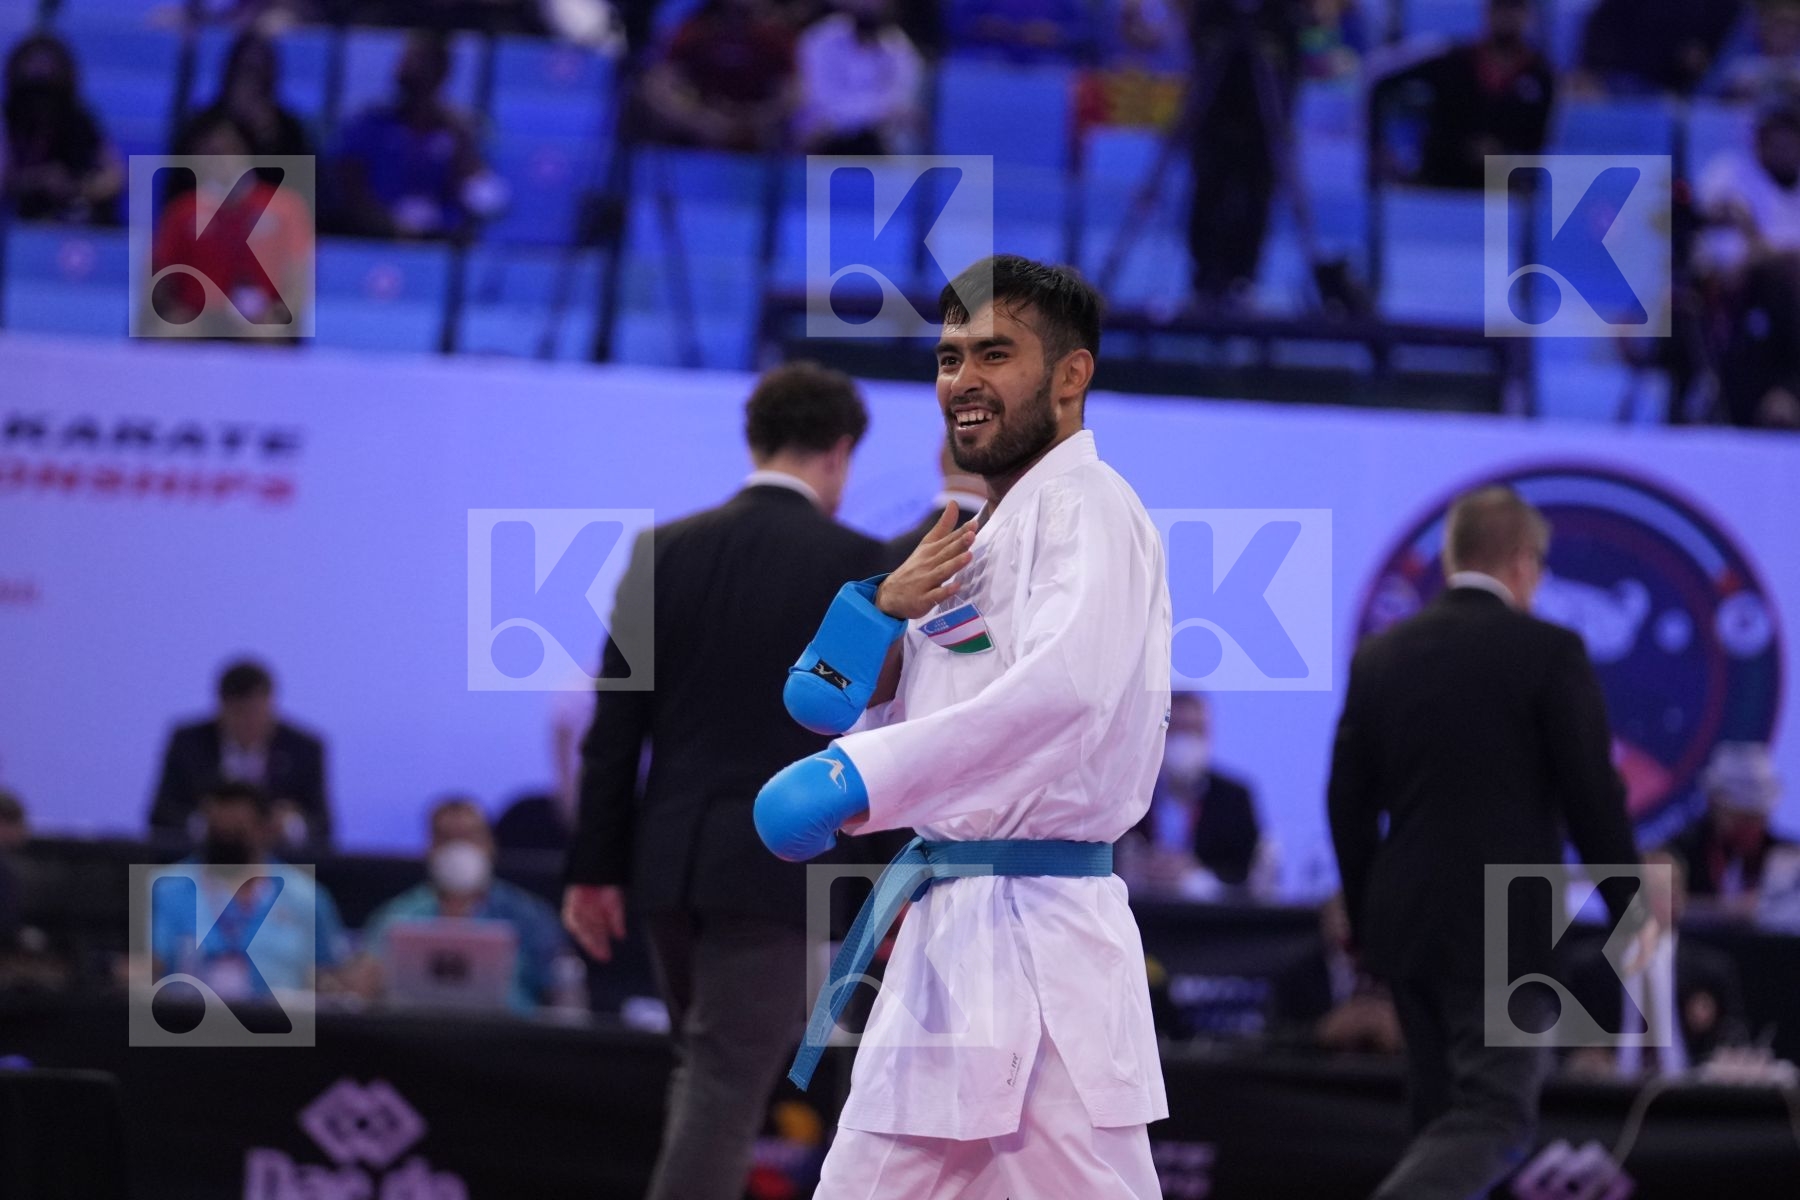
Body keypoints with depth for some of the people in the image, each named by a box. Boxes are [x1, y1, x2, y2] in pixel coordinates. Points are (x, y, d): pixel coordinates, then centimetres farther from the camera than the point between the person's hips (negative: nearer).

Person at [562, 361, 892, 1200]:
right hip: (784, 866, -5)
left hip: (671, 860, 5)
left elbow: (616, 725, 5)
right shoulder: (856, 565, -7)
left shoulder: (663, 551, 5)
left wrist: (595, 868, 8)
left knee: (707, 1070, 19)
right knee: (727, 1089, -4)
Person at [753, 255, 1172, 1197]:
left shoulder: (1085, 505, -11)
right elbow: (833, 704, 19)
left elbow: (1064, 689, -30)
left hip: (1037, 935, -10)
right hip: (945, 940, 10)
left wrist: (858, 777, -35)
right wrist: (885, 614, -2)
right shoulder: (983, 534, 19)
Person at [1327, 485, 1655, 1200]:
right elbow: (1593, 792, -8)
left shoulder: (1380, 655, 7)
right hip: (1506, 925, -6)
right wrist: (1629, 904, 4)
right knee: (1494, 1115, -8)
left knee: (1443, 1115, 15)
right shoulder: (1548, 652, -8)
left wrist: (1366, 924, 19)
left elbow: (1348, 801, 10)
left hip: (1403, 920, 6)